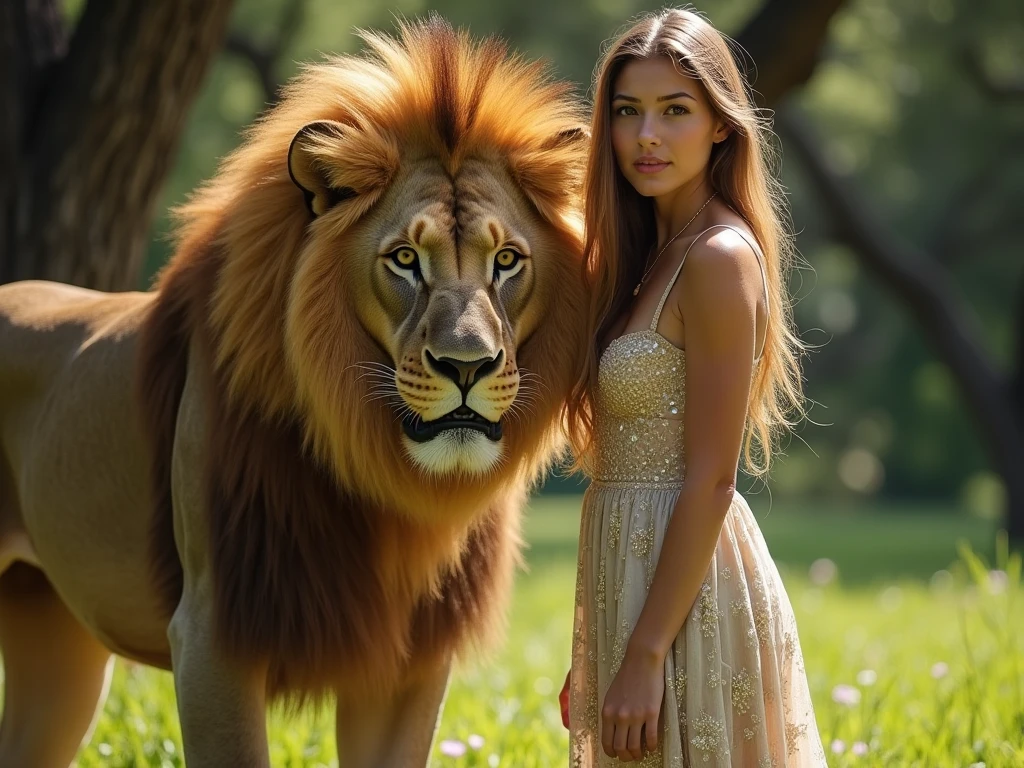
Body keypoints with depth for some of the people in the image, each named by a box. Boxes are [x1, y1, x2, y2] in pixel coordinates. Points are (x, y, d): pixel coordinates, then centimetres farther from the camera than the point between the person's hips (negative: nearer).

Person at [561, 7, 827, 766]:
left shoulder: (719, 257, -14)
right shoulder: (649, 254, 13)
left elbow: (710, 480, -18)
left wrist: (646, 656, -20)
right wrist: (598, 653, 14)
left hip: (687, 586, -9)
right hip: (632, 569, 9)